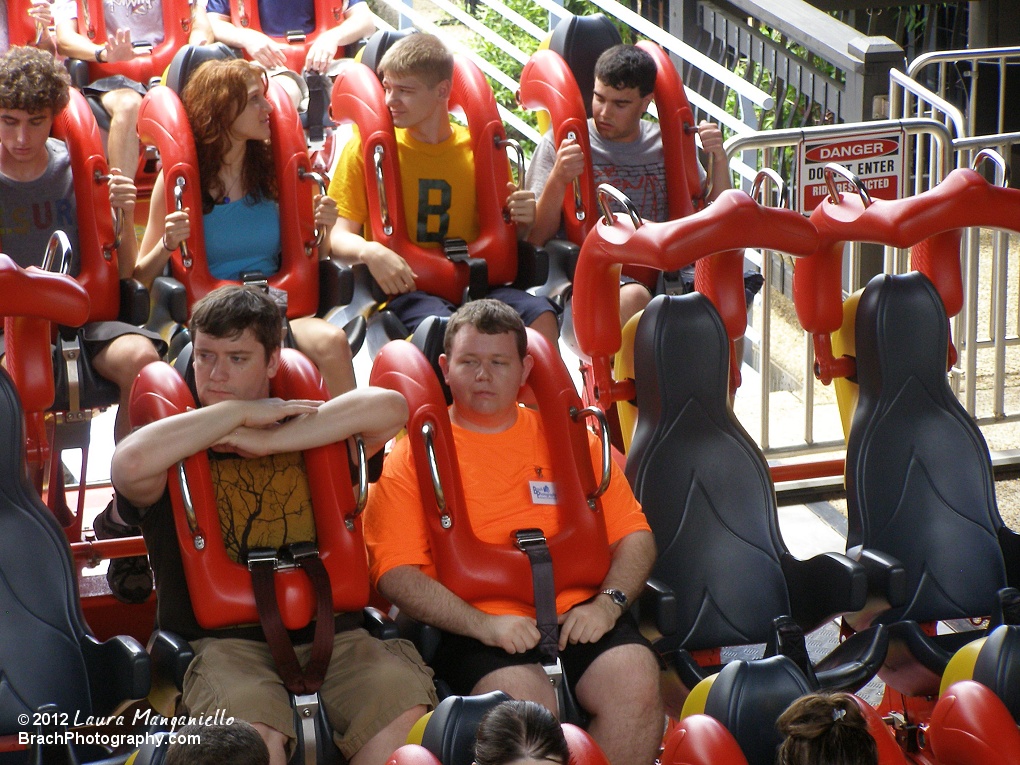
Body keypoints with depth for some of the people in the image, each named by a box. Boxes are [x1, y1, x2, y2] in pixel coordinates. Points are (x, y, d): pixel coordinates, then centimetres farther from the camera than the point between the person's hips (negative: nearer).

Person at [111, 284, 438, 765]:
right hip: (223, 641, -2)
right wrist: (240, 411, -1)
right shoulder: (178, 447, 14)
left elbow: (388, 408, -2)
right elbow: (131, 464, -13)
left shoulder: (312, 430, 20)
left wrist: (267, 441, -3)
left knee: (407, 705, -28)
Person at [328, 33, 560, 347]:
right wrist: (369, 251, -24)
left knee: (541, 317, -27)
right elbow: (339, 236, -1)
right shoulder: (367, 148, 5)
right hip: (403, 288, -3)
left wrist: (521, 222, -4)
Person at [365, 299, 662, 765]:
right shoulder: (412, 456, 9)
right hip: (474, 628, -3)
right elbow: (395, 571, -2)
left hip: (579, 616, 3)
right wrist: (483, 623, -15)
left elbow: (634, 535, 17)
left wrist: (608, 602, -4)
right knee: (525, 702, -33)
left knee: (636, 687, -26)